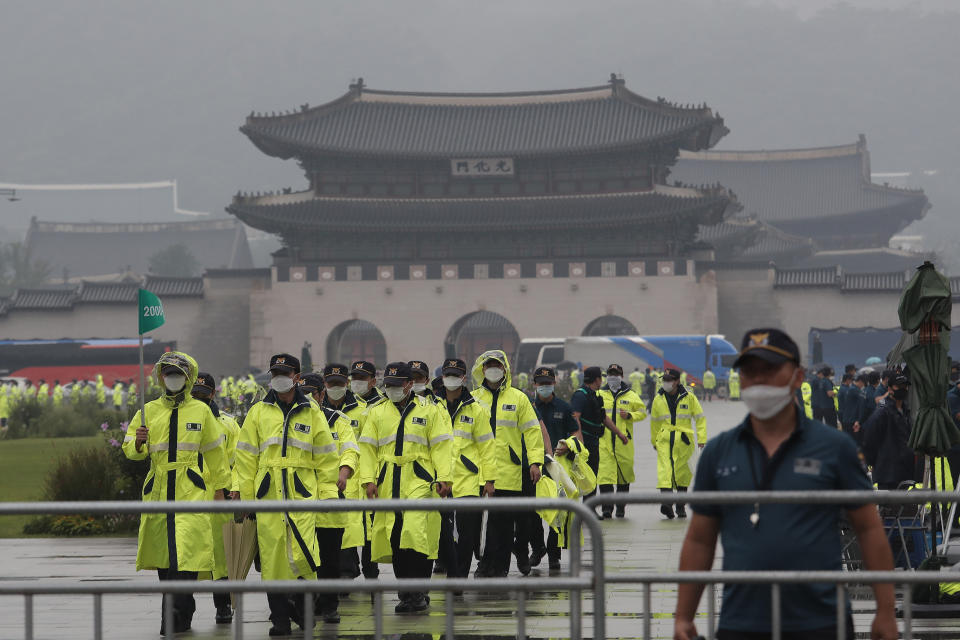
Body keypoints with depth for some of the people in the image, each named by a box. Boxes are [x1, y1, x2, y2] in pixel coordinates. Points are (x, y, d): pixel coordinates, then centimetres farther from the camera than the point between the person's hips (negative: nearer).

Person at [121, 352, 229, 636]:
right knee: (162, 550, 6)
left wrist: (220, 485, 17)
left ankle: (175, 614, -18)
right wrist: (138, 443, -11)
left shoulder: (201, 411, 7)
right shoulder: (149, 411, 10)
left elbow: (214, 451, 16)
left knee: (185, 551, -15)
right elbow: (130, 450, 11)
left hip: (191, 490, -3)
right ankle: (183, 611, 20)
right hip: (158, 489, 3)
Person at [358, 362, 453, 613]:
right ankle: (406, 594, 11)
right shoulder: (377, 413, 15)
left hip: (420, 480, -4)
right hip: (388, 483, 4)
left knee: (415, 531, -18)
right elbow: (368, 449, 12)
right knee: (394, 537, 2)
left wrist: (444, 478, -7)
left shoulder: (429, 411, 7)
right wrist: (369, 479, 0)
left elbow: (441, 446, 3)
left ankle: (418, 592, -12)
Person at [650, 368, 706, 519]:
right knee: (664, 468, -18)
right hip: (664, 440, 1)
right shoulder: (659, 399, 7)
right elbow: (654, 421, 19)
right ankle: (666, 501, -30)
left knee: (682, 473, 6)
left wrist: (702, 439, -2)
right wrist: (654, 441, 25)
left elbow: (700, 418, 6)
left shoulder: (689, 398, 0)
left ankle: (681, 506, 19)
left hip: (684, 441, -1)